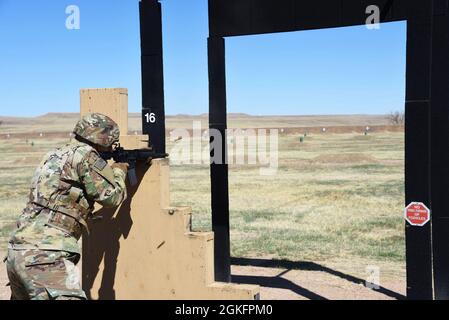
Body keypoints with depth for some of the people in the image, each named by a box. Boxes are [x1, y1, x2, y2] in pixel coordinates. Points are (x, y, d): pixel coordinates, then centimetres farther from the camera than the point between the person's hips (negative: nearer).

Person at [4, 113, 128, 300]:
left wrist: (110, 170, 30)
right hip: (43, 256, -10)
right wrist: (120, 171, 14)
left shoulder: (55, 155, 18)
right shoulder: (84, 154, -7)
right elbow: (113, 197, -5)